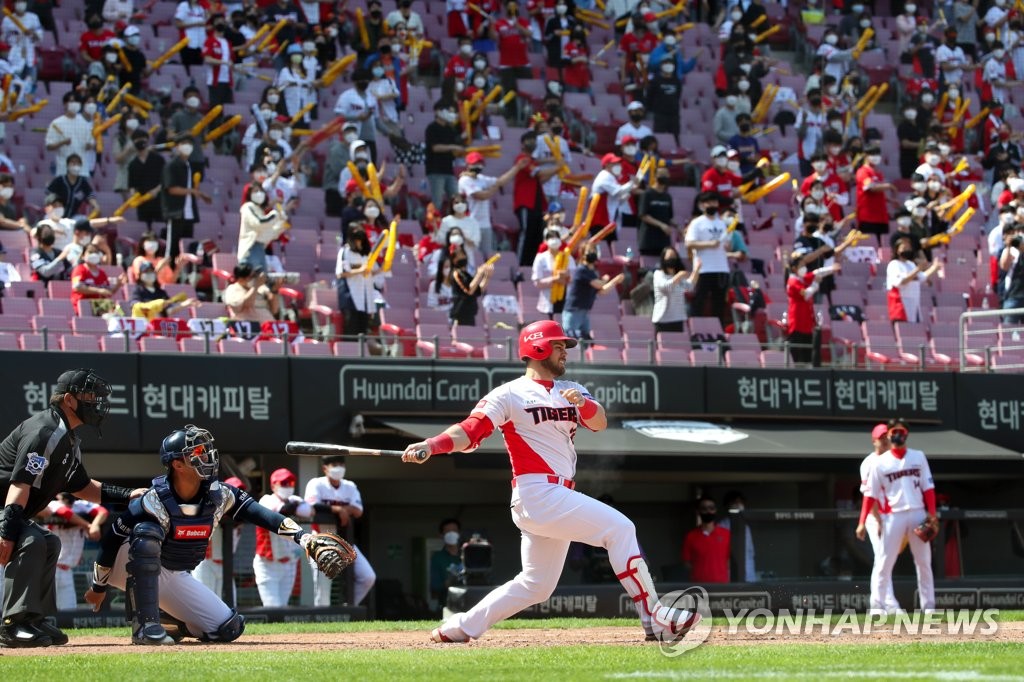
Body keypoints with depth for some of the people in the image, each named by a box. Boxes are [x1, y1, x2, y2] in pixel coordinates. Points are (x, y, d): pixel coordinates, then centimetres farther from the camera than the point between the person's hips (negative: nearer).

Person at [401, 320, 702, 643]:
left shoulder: (570, 390, 18)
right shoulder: (510, 395, -2)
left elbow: (599, 423, 3)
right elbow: (471, 430, -12)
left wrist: (584, 403, -19)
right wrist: (431, 446, -29)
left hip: (559, 498, 8)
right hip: (538, 493, -8)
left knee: (536, 585, 13)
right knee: (619, 527, -17)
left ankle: (460, 628, 19)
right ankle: (653, 617, -17)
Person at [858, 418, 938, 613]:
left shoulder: (918, 457, 9)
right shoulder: (880, 463, 3)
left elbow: (928, 487, 6)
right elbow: (871, 494, 0)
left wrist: (932, 514, -5)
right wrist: (862, 522, -8)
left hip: (918, 514, 2)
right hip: (894, 516, -2)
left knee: (924, 563, 5)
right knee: (884, 563, -6)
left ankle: (928, 606, 9)